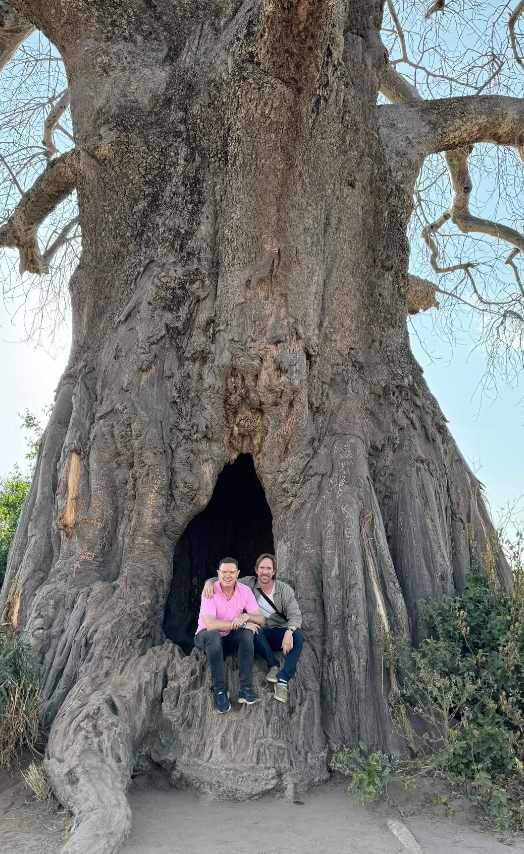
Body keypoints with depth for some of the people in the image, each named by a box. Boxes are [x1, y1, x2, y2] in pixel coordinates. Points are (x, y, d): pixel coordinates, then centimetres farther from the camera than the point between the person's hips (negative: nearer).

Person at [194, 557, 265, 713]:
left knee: (247, 633, -28)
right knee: (214, 636, -37)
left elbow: (260, 620, -12)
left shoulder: (245, 590, -10)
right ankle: (220, 690, -25)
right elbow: (210, 624, -33)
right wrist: (240, 623, -32)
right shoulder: (210, 592, -22)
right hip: (207, 637, -3)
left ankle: (245, 689, -25)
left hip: (230, 638, 3)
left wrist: (246, 616, -34)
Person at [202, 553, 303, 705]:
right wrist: (209, 581, -23)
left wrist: (289, 632, -35)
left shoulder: (285, 590, -5)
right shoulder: (248, 583, -2)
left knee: (298, 635, -33)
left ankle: (282, 681, -32)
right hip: (259, 634, 0)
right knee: (252, 630, -36)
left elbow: (295, 615, -13)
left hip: (280, 634, 0)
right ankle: (274, 665, -18)